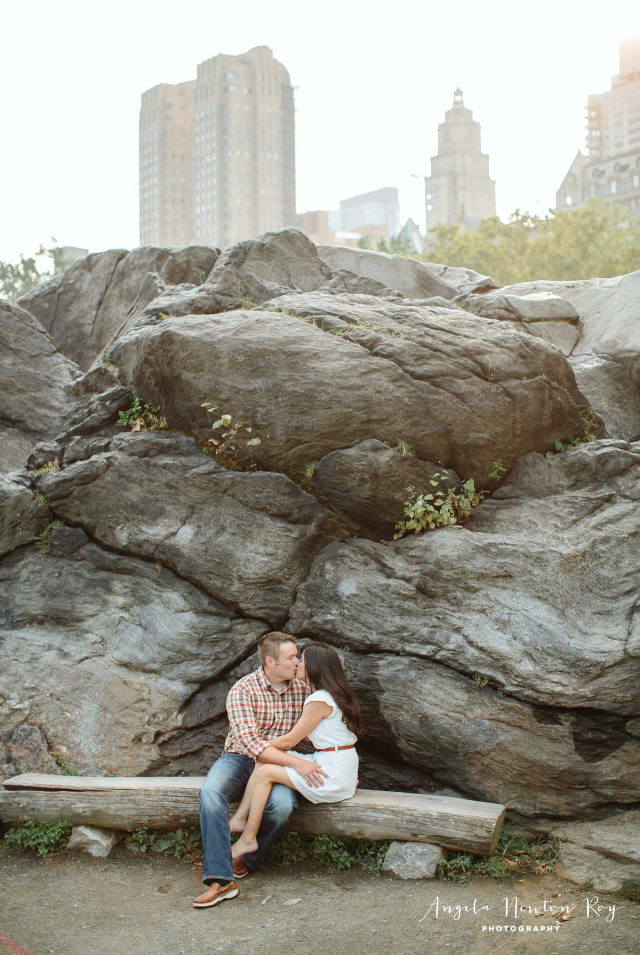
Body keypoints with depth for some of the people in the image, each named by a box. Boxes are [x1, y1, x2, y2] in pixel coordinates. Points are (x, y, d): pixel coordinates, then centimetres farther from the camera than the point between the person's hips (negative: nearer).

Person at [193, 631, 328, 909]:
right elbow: (249, 741, -23)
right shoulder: (243, 691, -12)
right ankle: (220, 880, -33)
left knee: (283, 803, -32)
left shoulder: (302, 690, 2)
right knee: (211, 792, -34)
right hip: (241, 759, -2)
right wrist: (296, 762, -29)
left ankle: (248, 859, -4)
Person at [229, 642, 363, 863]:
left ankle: (248, 839, -1)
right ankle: (239, 820, 3)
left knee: (264, 772, -10)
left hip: (334, 778, -10)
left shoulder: (320, 700, -18)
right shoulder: (333, 695, 12)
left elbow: (290, 740, -12)